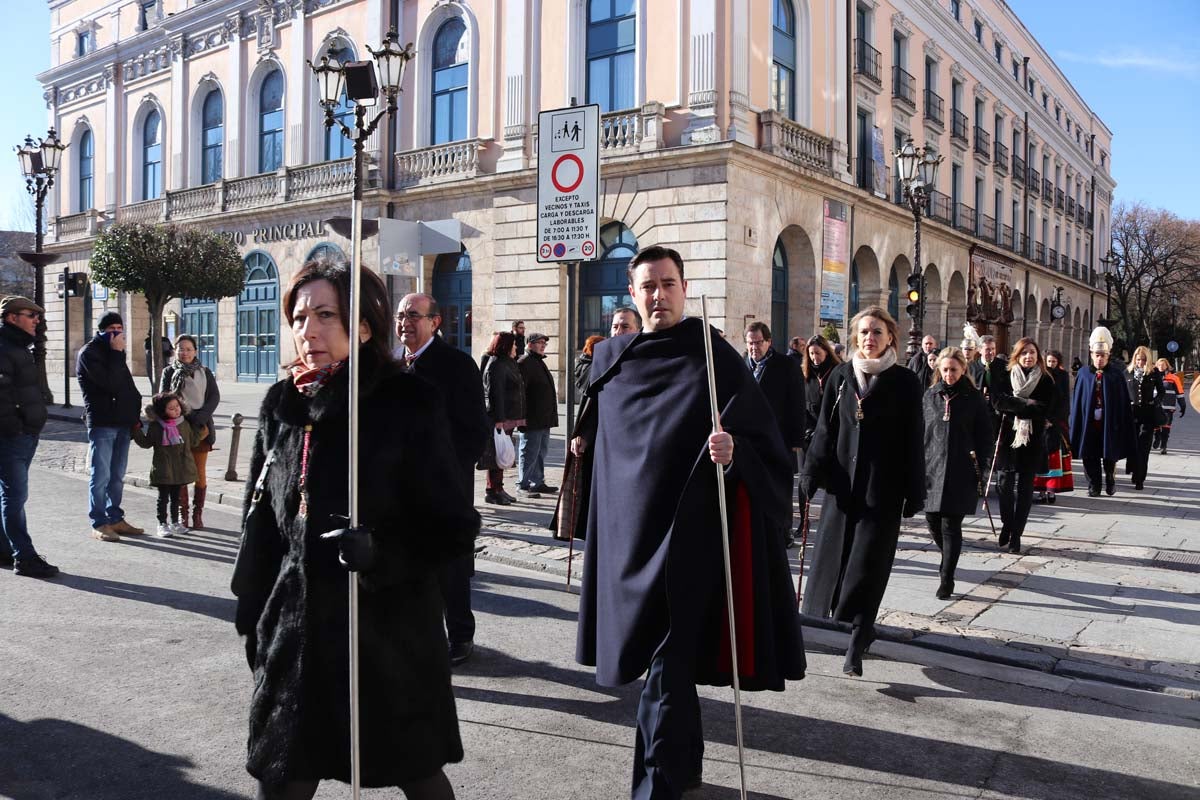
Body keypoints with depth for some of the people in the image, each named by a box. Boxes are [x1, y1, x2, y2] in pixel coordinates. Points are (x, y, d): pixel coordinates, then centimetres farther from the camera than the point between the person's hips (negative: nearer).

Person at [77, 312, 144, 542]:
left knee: (117, 476, 11)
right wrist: (116, 354, -13)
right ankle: (99, 524, 2)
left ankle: (115, 518, 18)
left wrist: (135, 409, 9)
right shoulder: (88, 353, -5)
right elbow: (110, 383, -17)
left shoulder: (115, 352, 19)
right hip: (101, 423, -7)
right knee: (101, 476, -4)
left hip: (122, 423, 7)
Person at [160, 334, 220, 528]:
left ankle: (198, 513, 9)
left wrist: (199, 417, -12)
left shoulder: (205, 372, 9)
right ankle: (182, 514, 7)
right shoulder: (169, 372, 8)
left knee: (200, 472, 1)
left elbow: (215, 397, 1)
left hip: (201, 427, 1)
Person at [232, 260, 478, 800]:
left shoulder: (409, 404, -11)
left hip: (391, 634, -4)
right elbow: (260, 522, 11)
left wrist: (381, 551, -26)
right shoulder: (282, 406, 2)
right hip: (296, 634, 4)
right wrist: (253, 616, 14)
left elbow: (455, 527, -10)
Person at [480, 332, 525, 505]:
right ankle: (492, 491, -1)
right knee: (496, 455, -6)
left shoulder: (507, 363, 19)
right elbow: (495, 393, -20)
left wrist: (518, 418, 23)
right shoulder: (496, 365, -13)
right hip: (499, 418, -10)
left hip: (508, 418, 10)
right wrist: (498, 419, -24)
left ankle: (498, 489, 20)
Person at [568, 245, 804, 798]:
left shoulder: (713, 356, -8)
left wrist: (734, 450, -31)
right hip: (628, 530, 6)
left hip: (687, 535, -6)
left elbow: (762, 438, -13)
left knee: (666, 666, -6)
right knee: (662, 653, 18)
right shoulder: (610, 358, 9)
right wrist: (584, 443, 8)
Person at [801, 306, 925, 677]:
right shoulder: (840, 376, 6)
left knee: (868, 562, -3)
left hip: (882, 486, -3)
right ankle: (857, 632, 25)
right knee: (833, 555, 6)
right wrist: (812, 473, 1)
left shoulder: (905, 382, -2)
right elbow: (824, 429, 8)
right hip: (842, 481, 3)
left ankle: (856, 642, 4)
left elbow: (913, 440, -3)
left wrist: (913, 493, -5)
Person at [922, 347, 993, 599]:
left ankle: (947, 580, 6)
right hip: (932, 467, 3)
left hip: (961, 472, -3)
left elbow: (984, 437, 3)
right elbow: (919, 431, 9)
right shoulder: (930, 395, 8)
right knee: (932, 520, 6)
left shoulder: (974, 399, 1)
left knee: (951, 526, -3)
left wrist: (980, 471, -3)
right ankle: (948, 561, 35)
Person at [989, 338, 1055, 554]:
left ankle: (1016, 534, 8)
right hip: (1006, 439, 1)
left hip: (1031, 442, 0)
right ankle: (1006, 525, 21)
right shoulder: (1004, 377, 4)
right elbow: (997, 401, -8)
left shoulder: (1046, 381, 2)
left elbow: (1044, 410, -9)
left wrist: (1012, 407, -14)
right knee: (1004, 484, 0)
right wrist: (1027, 405, -16)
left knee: (1024, 488, 1)